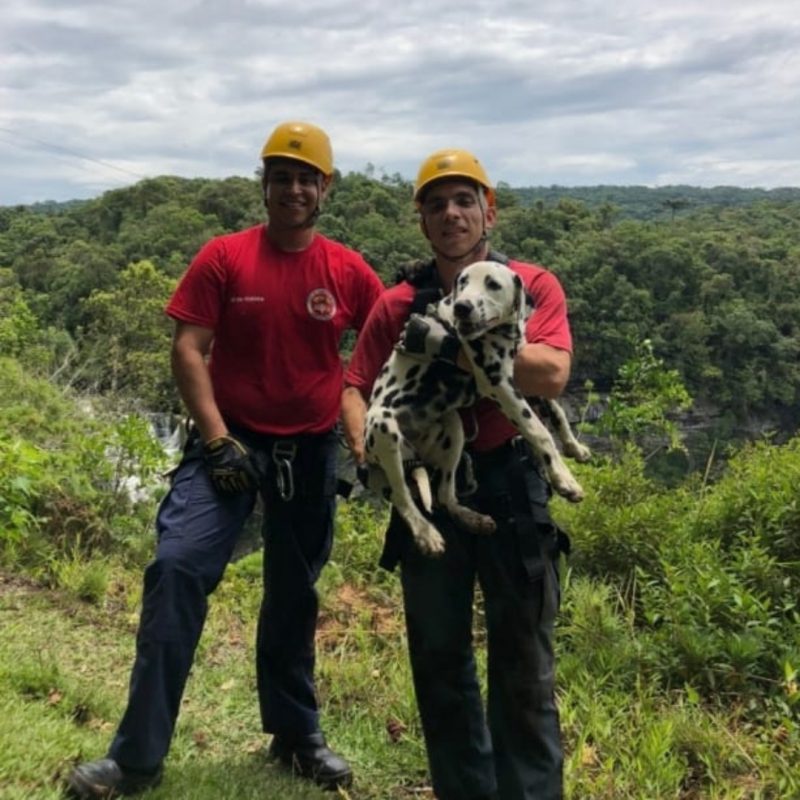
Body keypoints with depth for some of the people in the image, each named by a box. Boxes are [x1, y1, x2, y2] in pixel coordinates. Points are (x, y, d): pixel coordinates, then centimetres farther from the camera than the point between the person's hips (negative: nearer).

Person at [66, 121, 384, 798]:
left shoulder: (349, 271, -1)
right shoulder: (223, 258, -6)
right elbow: (188, 350, -8)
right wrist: (216, 438, -16)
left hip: (312, 450, 2)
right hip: (232, 439, -2)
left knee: (294, 593, 14)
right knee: (178, 567, -17)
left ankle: (297, 735, 33)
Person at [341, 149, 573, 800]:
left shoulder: (533, 286, -1)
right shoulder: (398, 305, 5)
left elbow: (551, 376, -16)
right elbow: (356, 388, 3)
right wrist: (366, 447, -16)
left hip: (509, 484, -2)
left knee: (524, 664, 6)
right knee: (440, 660, 13)